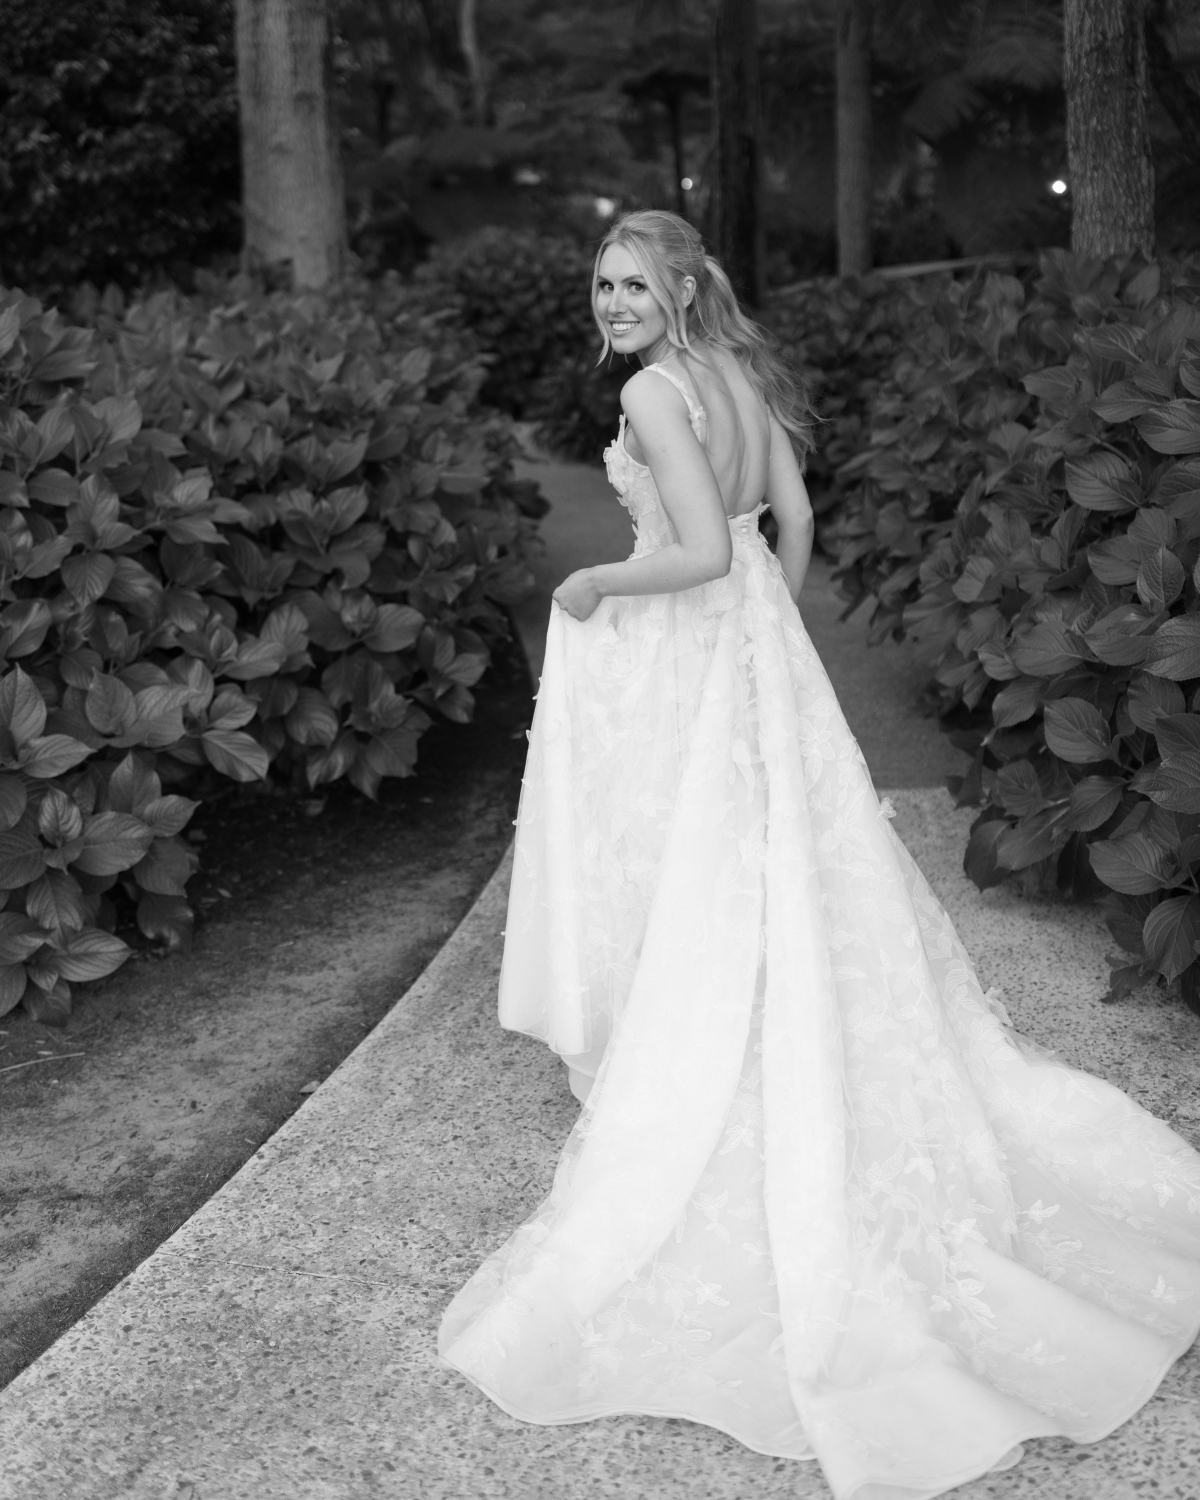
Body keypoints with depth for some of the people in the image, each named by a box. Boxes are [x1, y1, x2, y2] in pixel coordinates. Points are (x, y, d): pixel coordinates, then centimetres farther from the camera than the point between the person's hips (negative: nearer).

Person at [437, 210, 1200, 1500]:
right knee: (791, 896, 15)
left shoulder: (655, 392, -16)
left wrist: (593, 585, -9)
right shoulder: (743, 376, 7)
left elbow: (702, 554, -24)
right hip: (759, 664, 8)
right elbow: (793, 522, 12)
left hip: (682, 668, -8)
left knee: (701, 912, 2)